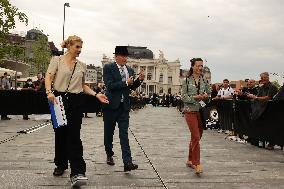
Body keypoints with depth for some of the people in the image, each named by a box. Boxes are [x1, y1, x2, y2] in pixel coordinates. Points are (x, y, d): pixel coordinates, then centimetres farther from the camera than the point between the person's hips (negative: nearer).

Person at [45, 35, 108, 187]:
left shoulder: (82, 65, 13)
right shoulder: (57, 60, 4)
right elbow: (48, 77, -7)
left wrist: (96, 94, 6)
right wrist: (49, 92, -25)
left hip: (76, 102, 1)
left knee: (74, 136, -8)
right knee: (60, 134, 9)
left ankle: (77, 173, -13)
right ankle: (61, 165, 29)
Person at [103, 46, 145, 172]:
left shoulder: (130, 70, 10)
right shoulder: (108, 68, -5)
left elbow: (132, 87, 10)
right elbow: (109, 86, -16)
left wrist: (140, 80, -6)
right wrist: (125, 83, -21)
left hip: (124, 106, 3)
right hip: (111, 105, -2)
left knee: (124, 134, -4)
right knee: (109, 132, 12)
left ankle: (127, 162, -10)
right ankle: (109, 155, 33)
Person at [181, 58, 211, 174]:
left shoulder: (204, 80, 9)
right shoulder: (186, 80, -2)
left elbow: (209, 93, 16)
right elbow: (183, 97, -5)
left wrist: (206, 96, -6)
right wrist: (195, 97, -18)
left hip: (202, 111, 5)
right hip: (190, 111, -5)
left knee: (197, 137, 13)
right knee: (196, 137, -12)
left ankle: (190, 160, 28)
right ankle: (197, 164, -8)